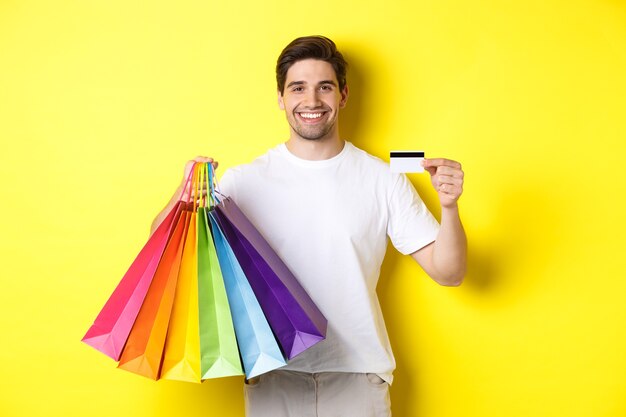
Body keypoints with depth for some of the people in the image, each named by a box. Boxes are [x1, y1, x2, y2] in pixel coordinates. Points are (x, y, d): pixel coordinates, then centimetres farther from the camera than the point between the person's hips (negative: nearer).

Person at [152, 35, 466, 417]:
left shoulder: (383, 180, -1)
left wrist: (449, 207, -18)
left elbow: (448, 272, -1)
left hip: (358, 378, 1)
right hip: (272, 380, 0)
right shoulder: (244, 181, -2)